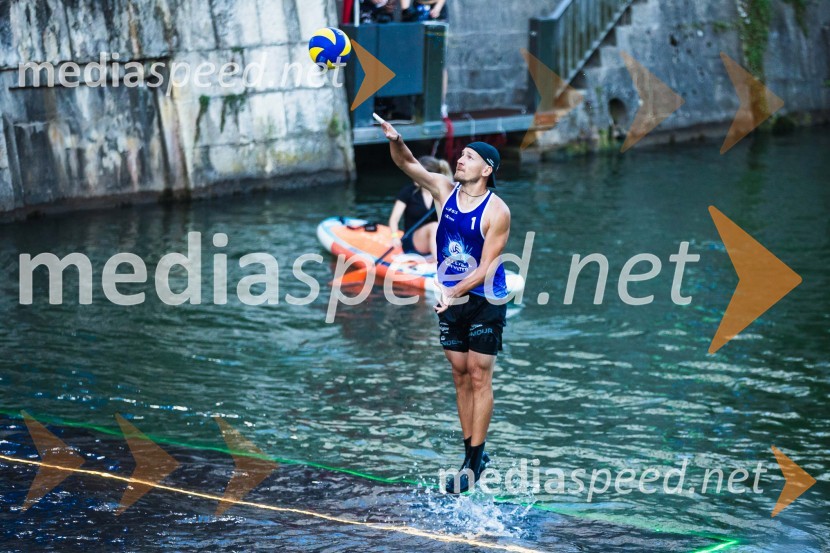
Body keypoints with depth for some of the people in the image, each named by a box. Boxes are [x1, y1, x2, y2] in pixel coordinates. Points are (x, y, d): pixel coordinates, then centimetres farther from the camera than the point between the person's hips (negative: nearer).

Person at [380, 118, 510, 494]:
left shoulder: (497, 212, -16)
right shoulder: (445, 191, 0)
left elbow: (486, 268, -18)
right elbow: (408, 164, -7)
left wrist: (455, 291, -30)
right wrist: (395, 141, -28)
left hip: (485, 301, -6)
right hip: (450, 299, 6)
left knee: (479, 378, -4)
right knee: (460, 376, 9)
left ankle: (474, 460, 0)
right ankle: (473, 454, 16)